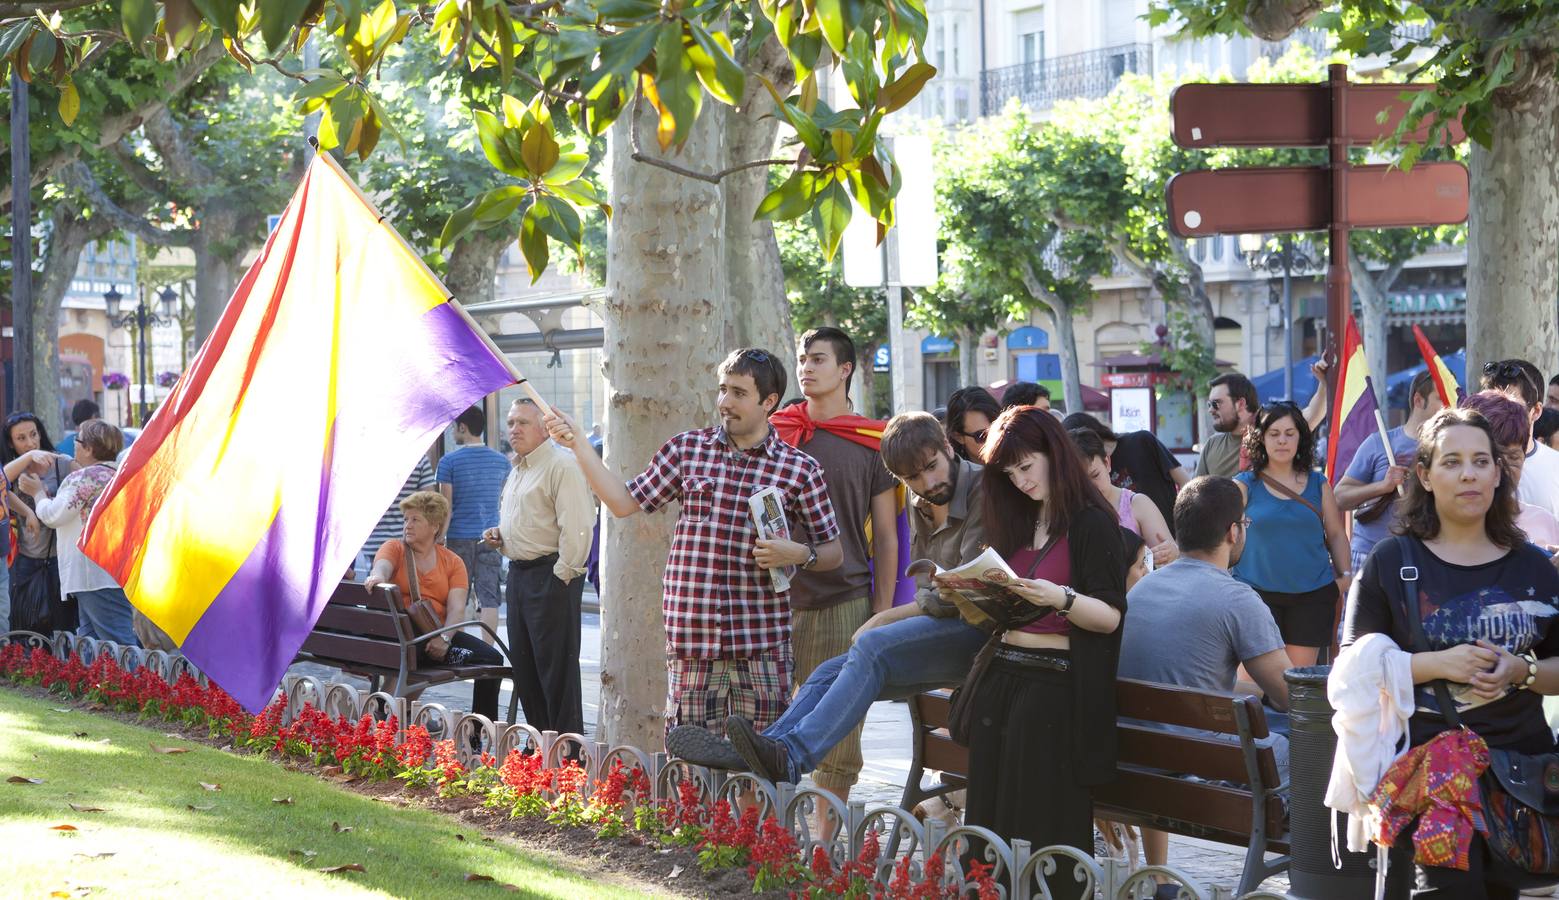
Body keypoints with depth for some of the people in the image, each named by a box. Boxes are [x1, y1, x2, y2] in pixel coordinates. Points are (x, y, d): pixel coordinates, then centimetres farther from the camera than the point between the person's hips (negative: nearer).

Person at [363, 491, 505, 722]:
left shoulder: (452, 562, 13)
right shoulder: (394, 548, 9)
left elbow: (456, 609, 0)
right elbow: (382, 566, -16)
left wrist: (444, 638, -20)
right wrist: (377, 576, -42)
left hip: (438, 634, 4)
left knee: (492, 658, -19)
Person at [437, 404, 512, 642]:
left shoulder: (449, 461, -6)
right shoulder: (501, 461, 7)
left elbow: (446, 505, -7)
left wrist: (440, 537, -2)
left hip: (459, 536, -3)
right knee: (489, 596, 1)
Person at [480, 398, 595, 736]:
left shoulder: (561, 465, -12)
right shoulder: (515, 470, 19)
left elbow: (576, 527, -19)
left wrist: (562, 575, -18)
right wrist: (501, 537, 13)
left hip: (552, 576, -10)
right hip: (519, 574, 10)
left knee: (557, 669, -7)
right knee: (524, 667, 13)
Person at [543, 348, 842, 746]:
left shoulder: (800, 470, 3)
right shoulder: (687, 449, 10)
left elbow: (833, 552, 9)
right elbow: (624, 503, 11)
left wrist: (798, 554, -12)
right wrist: (578, 444, 6)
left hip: (762, 646, -2)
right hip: (690, 640, 2)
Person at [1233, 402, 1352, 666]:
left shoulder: (1318, 485, 11)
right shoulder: (1244, 485, 3)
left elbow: (1336, 535, 16)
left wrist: (1345, 575, 5)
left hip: (1311, 593, 2)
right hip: (1257, 592, -2)